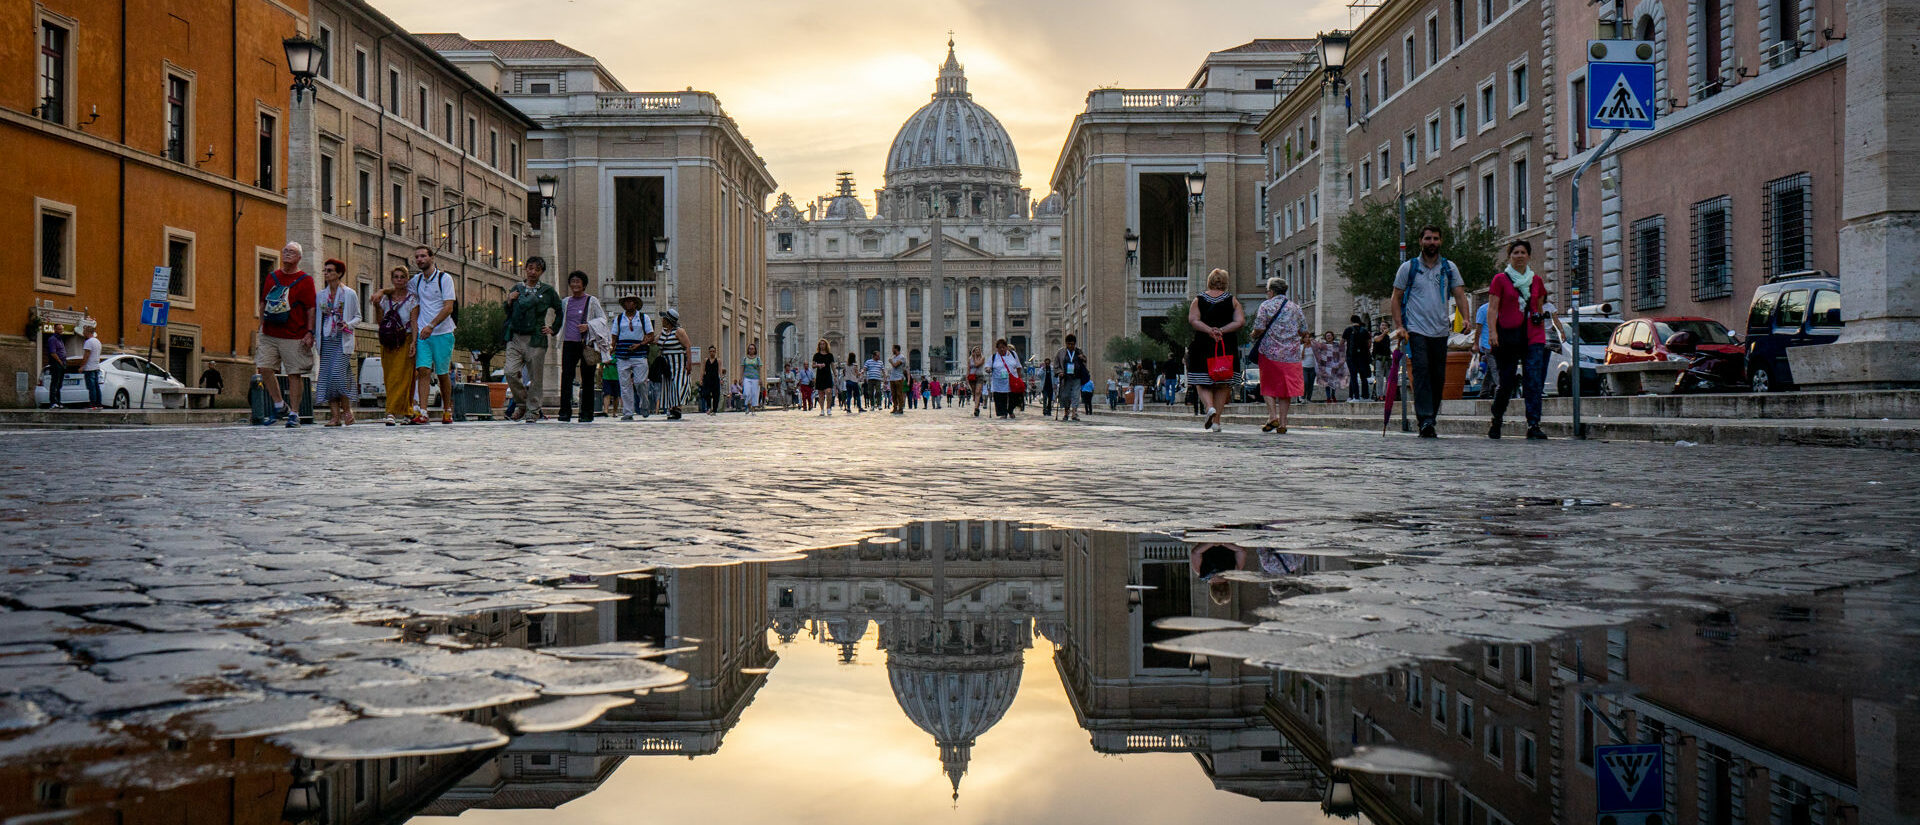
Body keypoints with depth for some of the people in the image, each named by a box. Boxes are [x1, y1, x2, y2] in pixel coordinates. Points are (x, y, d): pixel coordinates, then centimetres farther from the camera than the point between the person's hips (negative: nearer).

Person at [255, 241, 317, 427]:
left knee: (294, 374, -2)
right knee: (264, 367, -4)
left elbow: (311, 309, -3)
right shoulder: (272, 277, 13)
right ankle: (280, 406, 12)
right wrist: (261, 328, 14)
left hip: (294, 337, -4)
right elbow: (263, 304, 18)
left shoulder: (305, 280, -1)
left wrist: (309, 333, -11)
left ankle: (294, 414, 5)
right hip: (269, 334, 5)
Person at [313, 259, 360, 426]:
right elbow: (317, 318, 18)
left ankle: (347, 409, 0)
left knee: (337, 373, -16)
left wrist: (347, 324, -14)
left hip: (343, 340, -4)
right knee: (327, 376, -3)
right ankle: (335, 416, -2)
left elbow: (358, 317, 5)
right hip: (326, 340, 4)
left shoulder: (350, 294, 2)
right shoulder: (321, 295, 14)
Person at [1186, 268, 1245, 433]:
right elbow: (1240, 321, -4)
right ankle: (1216, 421, 4)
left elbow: (1193, 320, -7)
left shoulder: (1198, 299, 6)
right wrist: (1222, 331, -10)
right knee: (1222, 384, 7)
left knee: (1202, 382, 7)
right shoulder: (1232, 300, 6)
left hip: (1203, 345, -1)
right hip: (1227, 346, 1)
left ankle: (1209, 407, -20)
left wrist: (1209, 330, -14)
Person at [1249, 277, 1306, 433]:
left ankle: (1273, 416, -8)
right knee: (1285, 387, 6)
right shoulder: (1296, 307, 10)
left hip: (1270, 351, -3)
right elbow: (1304, 330, 12)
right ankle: (1282, 423, 4)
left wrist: (1254, 337, 9)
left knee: (1268, 385, 8)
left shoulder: (1266, 305, -3)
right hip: (1291, 354, 3)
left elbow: (1259, 328, -12)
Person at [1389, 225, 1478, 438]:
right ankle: (1425, 420, -23)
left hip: (1440, 331, 3)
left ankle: (1431, 420, 16)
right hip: (1416, 330, -3)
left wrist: (1466, 319, -12)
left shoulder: (1449, 268, 11)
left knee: (1438, 377, 5)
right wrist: (1399, 326, -6)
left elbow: (1459, 294, 6)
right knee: (1421, 372, -17)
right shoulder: (1408, 268, 5)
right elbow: (1396, 298, 6)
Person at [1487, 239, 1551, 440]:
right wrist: (1492, 331, -15)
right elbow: (1492, 308, -3)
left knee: (1534, 382, -12)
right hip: (1507, 337, -3)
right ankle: (1496, 422, 25)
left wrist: (1543, 334, 20)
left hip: (1533, 338, 3)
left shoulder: (1536, 281, 15)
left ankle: (1533, 426, -17)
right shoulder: (1500, 279, 4)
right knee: (1506, 383, 2)